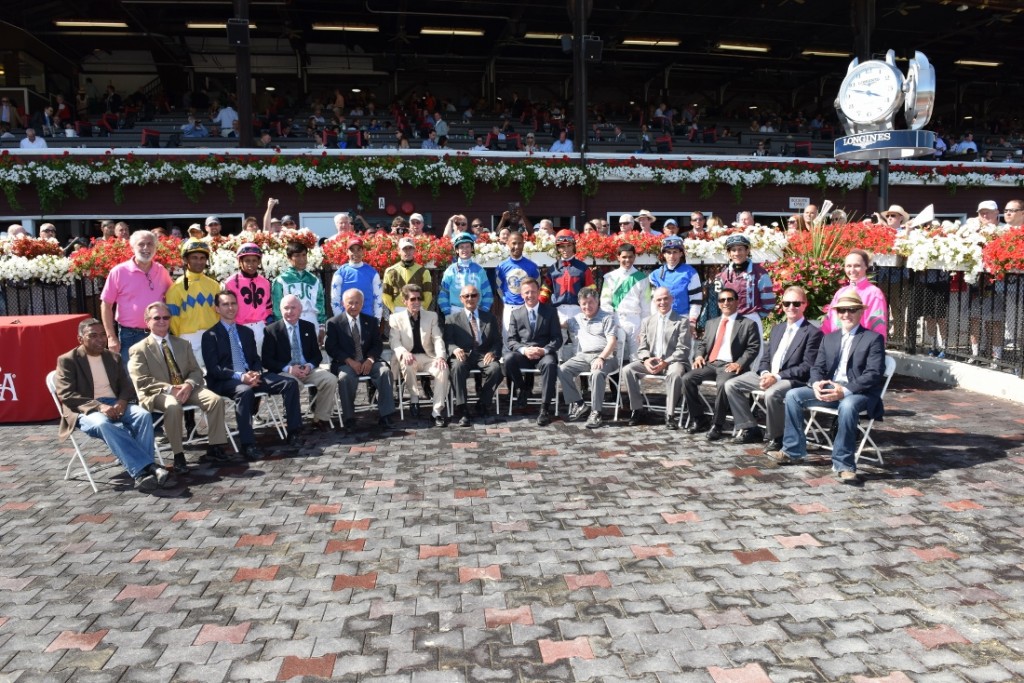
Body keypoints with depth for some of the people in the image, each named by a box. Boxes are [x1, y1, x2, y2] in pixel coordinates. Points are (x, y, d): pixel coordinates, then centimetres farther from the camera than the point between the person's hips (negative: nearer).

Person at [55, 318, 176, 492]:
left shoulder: (113, 357, 18)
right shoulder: (67, 360, 3)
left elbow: (126, 386, 14)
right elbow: (66, 395, -8)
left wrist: (122, 401, -11)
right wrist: (99, 406, -22)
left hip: (115, 405, 4)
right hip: (86, 410, -4)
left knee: (144, 415, -28)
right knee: (104, 424, -38)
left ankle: (140, 471, -35)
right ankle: (150, 468, -45)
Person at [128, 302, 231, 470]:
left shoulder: (183, 344, 19)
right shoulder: (139, 350, 4)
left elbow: (196, 371, 12)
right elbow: (142, 381, -7)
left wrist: (188, 385, -12)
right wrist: (170, 389, -20)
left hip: (186, 389, 5)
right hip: (158, 394, -4)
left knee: (216, 399, -22)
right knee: (173, 406, -39)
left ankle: (214, 447, -15)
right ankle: (178, 455, -27)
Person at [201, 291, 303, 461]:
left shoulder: (247, 332, 19)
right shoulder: (210, 335, 1)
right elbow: (213, 368, -9)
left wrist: (256, 373, -9)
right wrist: (239, 376, -23)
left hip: (250, 376, 6)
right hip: (224, 381, -5)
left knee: (290, 384, -14)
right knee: (245, 391, -40)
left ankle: (294, 432, -11)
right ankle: (248, 445, -39)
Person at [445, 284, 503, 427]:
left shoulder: (490, 318, 21)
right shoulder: (452, 319, 16)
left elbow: (497, 341, 13)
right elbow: (447, 341, 4)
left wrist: (492, 352, -11)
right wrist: (454, 349, -20)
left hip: (483, 355, 1)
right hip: (462, 355, -1)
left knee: (495, 368, -32)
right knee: (457, 366, -37)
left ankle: (482, 403, -11)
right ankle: (462, 410, -33)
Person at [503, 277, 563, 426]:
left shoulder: (550, 311, 8)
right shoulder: (516, 313, 12)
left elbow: (557, 339, 1)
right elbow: (511, 340, 4)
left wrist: (543, 350, -19)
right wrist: (524, 350, -18)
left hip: (544, 354, -1)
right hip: (522, 354, 2)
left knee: (550, 363, -37)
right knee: (509, 358, -32)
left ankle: (545, 408, -32)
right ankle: (521, 389, -5)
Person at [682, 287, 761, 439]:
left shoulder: (748, 324, 6)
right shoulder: (712, 323, 23)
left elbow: (753, 348, -1)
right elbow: (702, 343, 24)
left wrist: (739, 363, -16)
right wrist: (699, 355, 2)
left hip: (731, 366, -5)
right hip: (710, 363, 5)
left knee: (723, 384, -36)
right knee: (687, 378, -18)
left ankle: (716, 425, -21)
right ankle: (698, 419, -5)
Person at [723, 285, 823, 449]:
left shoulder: (813, 333, -5)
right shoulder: (777, 328, 18)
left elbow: (807, 367, -13)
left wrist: (777, 376, -21)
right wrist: (765, 373, -7)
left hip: (791, 379, -7)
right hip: (767, 375, 8)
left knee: (771, 393, -37)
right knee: (731, 385, -4)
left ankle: (776, 438, -14)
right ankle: (749, 428, 2)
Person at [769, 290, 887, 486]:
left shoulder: (874, 338, 0)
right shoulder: (829, 338, 18)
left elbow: (874, 374, -11)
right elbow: (817, 367, 15)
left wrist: (845, 390, -26)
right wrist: (817, 384, -11)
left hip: (859, 392, -6)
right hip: (829, 388, 6)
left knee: (847, 406, -39)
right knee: (793, 395, -14)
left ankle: (844, 464, -28)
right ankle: (793, 451, -5)